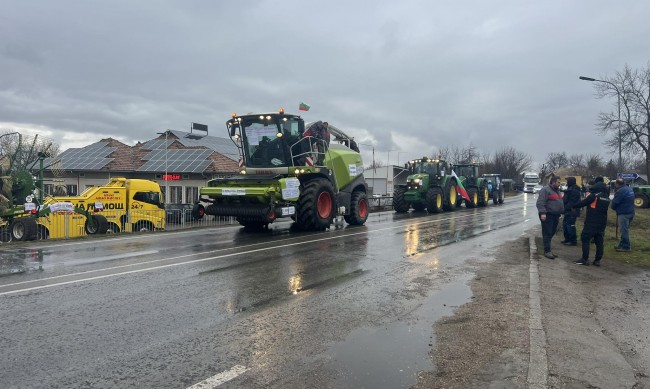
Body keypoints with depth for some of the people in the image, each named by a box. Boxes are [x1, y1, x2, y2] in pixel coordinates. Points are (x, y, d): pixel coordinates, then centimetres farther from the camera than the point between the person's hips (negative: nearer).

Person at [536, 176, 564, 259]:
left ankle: (547, 249, 20)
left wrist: (562, 211, 22)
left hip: (555, 216, 9)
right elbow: (540, 203, -19)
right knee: (547, 233, -6)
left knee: (552, 233, 12)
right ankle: (547, 251, -3)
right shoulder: (545, 190, -12)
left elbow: (560, 202, 28)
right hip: (547, 216, -9)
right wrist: (542, 213, -28)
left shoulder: (557, 190, 18)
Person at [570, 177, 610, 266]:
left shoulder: (594, 195, -12)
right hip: (602, 223, 7)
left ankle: (585, 259, -3)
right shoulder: (607, 197, 11)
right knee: (599, 242, 9)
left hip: (591, 222, -7)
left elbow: (583, 203, -10)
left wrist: (574, 206, 5)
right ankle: (597, 260, 11)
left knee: (585, 239, -1)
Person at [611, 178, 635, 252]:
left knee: (624, 230, -3)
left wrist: (613, 207, 6)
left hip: (624, 213, -10)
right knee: (625, 229, 17)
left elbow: (614, 202, -15)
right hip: (630, 212, 10)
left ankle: (626, 247, 2)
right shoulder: (629, 189, 13)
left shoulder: (620, 191, -18)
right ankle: (622, 245, 25)